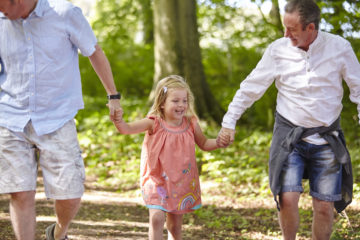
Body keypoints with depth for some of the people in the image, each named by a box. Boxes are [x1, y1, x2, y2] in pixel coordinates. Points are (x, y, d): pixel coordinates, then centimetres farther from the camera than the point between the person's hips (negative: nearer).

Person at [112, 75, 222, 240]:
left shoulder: (190, 124, -3)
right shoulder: (154, 123, -12)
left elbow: (204, 144, 11)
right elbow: (127, 129, -18)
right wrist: (118, 119, -38)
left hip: (182, 183, 3)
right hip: (157, 181, -3)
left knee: (175, 225, 12)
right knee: (157, 218, -18)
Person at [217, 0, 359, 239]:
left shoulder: (339, 47, -6)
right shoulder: (278, 49, -5)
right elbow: (251, 88, 4)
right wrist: (229, 122, 6)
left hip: (326, 139, 0)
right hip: (290, 136, 0)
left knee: (325, 206, 0)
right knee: (288, 199, -12)